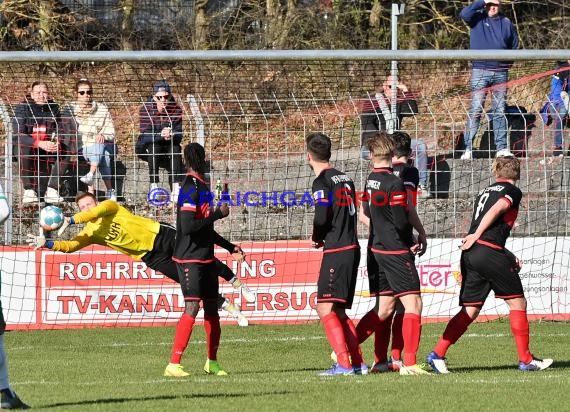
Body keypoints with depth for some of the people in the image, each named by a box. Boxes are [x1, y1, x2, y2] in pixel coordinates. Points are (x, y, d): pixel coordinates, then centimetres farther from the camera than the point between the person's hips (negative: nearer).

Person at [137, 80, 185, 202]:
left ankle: (176, 188, -35)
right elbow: (145, 135, -27)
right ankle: (154, 186, -35)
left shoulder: (176, 110, -9)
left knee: (176, 148, -28)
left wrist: (171, 135, -41)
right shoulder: (145, 110, -16)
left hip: (168, 147, 2)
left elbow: (179, 136, -16)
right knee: (153, 146, -34)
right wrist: (161, 135, -46)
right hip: (146, 148, -2)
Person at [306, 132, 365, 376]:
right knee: (338, 311, 14)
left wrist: (317, 238, 3)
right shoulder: (344, 178, 17)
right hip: (352, 248, 9)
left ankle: (343, 363, -18)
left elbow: (322, 217, -17)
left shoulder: (322, 181, -9)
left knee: (325, 308, -10)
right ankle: (358, 363, 11)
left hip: (336, 252, -9)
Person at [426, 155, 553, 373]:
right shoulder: (513, 191, 3)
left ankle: (437, 354, -1)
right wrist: (476, 236, -16)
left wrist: (508, 257, 23)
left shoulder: (485, 192, 24)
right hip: (489, 252, -7)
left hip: (470, 255, 7)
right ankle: (526, 360, 7)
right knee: (517, 303, 6)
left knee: (470, 310, 8)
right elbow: (496, 210, -15)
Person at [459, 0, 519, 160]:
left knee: (500, 111, 7)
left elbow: (514, 45, 20)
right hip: (480, 71, -3)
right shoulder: (478, 18, 2)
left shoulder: (506, 23, 10)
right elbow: (464, 14, -18)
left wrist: (510, 61, 7)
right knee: (475, 110, -8)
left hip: (501, 73, 3)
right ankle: (468, 148, -8)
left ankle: (502, 147, 10)